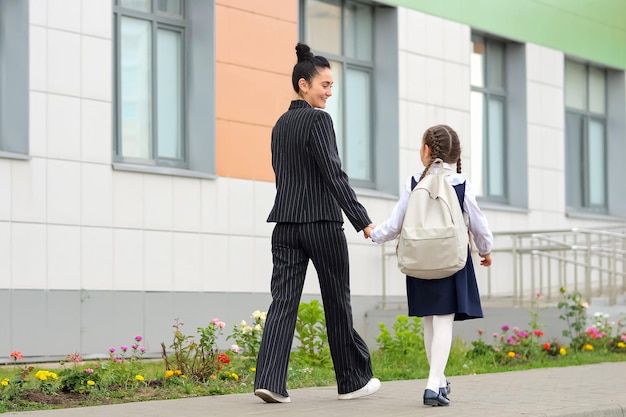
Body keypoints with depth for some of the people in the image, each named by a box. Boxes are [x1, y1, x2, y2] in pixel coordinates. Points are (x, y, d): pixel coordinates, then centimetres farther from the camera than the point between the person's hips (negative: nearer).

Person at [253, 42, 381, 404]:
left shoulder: (281, 124, 14)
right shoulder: (318, 120, -10)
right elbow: (334, 174, -16)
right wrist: (363, 221, -17)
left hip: (285, 222, 6)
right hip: (322, 221, -6)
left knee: (284, 300, -1)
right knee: (337, 302, 6)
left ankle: (270, 380, -14)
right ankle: (353, 380, 17)